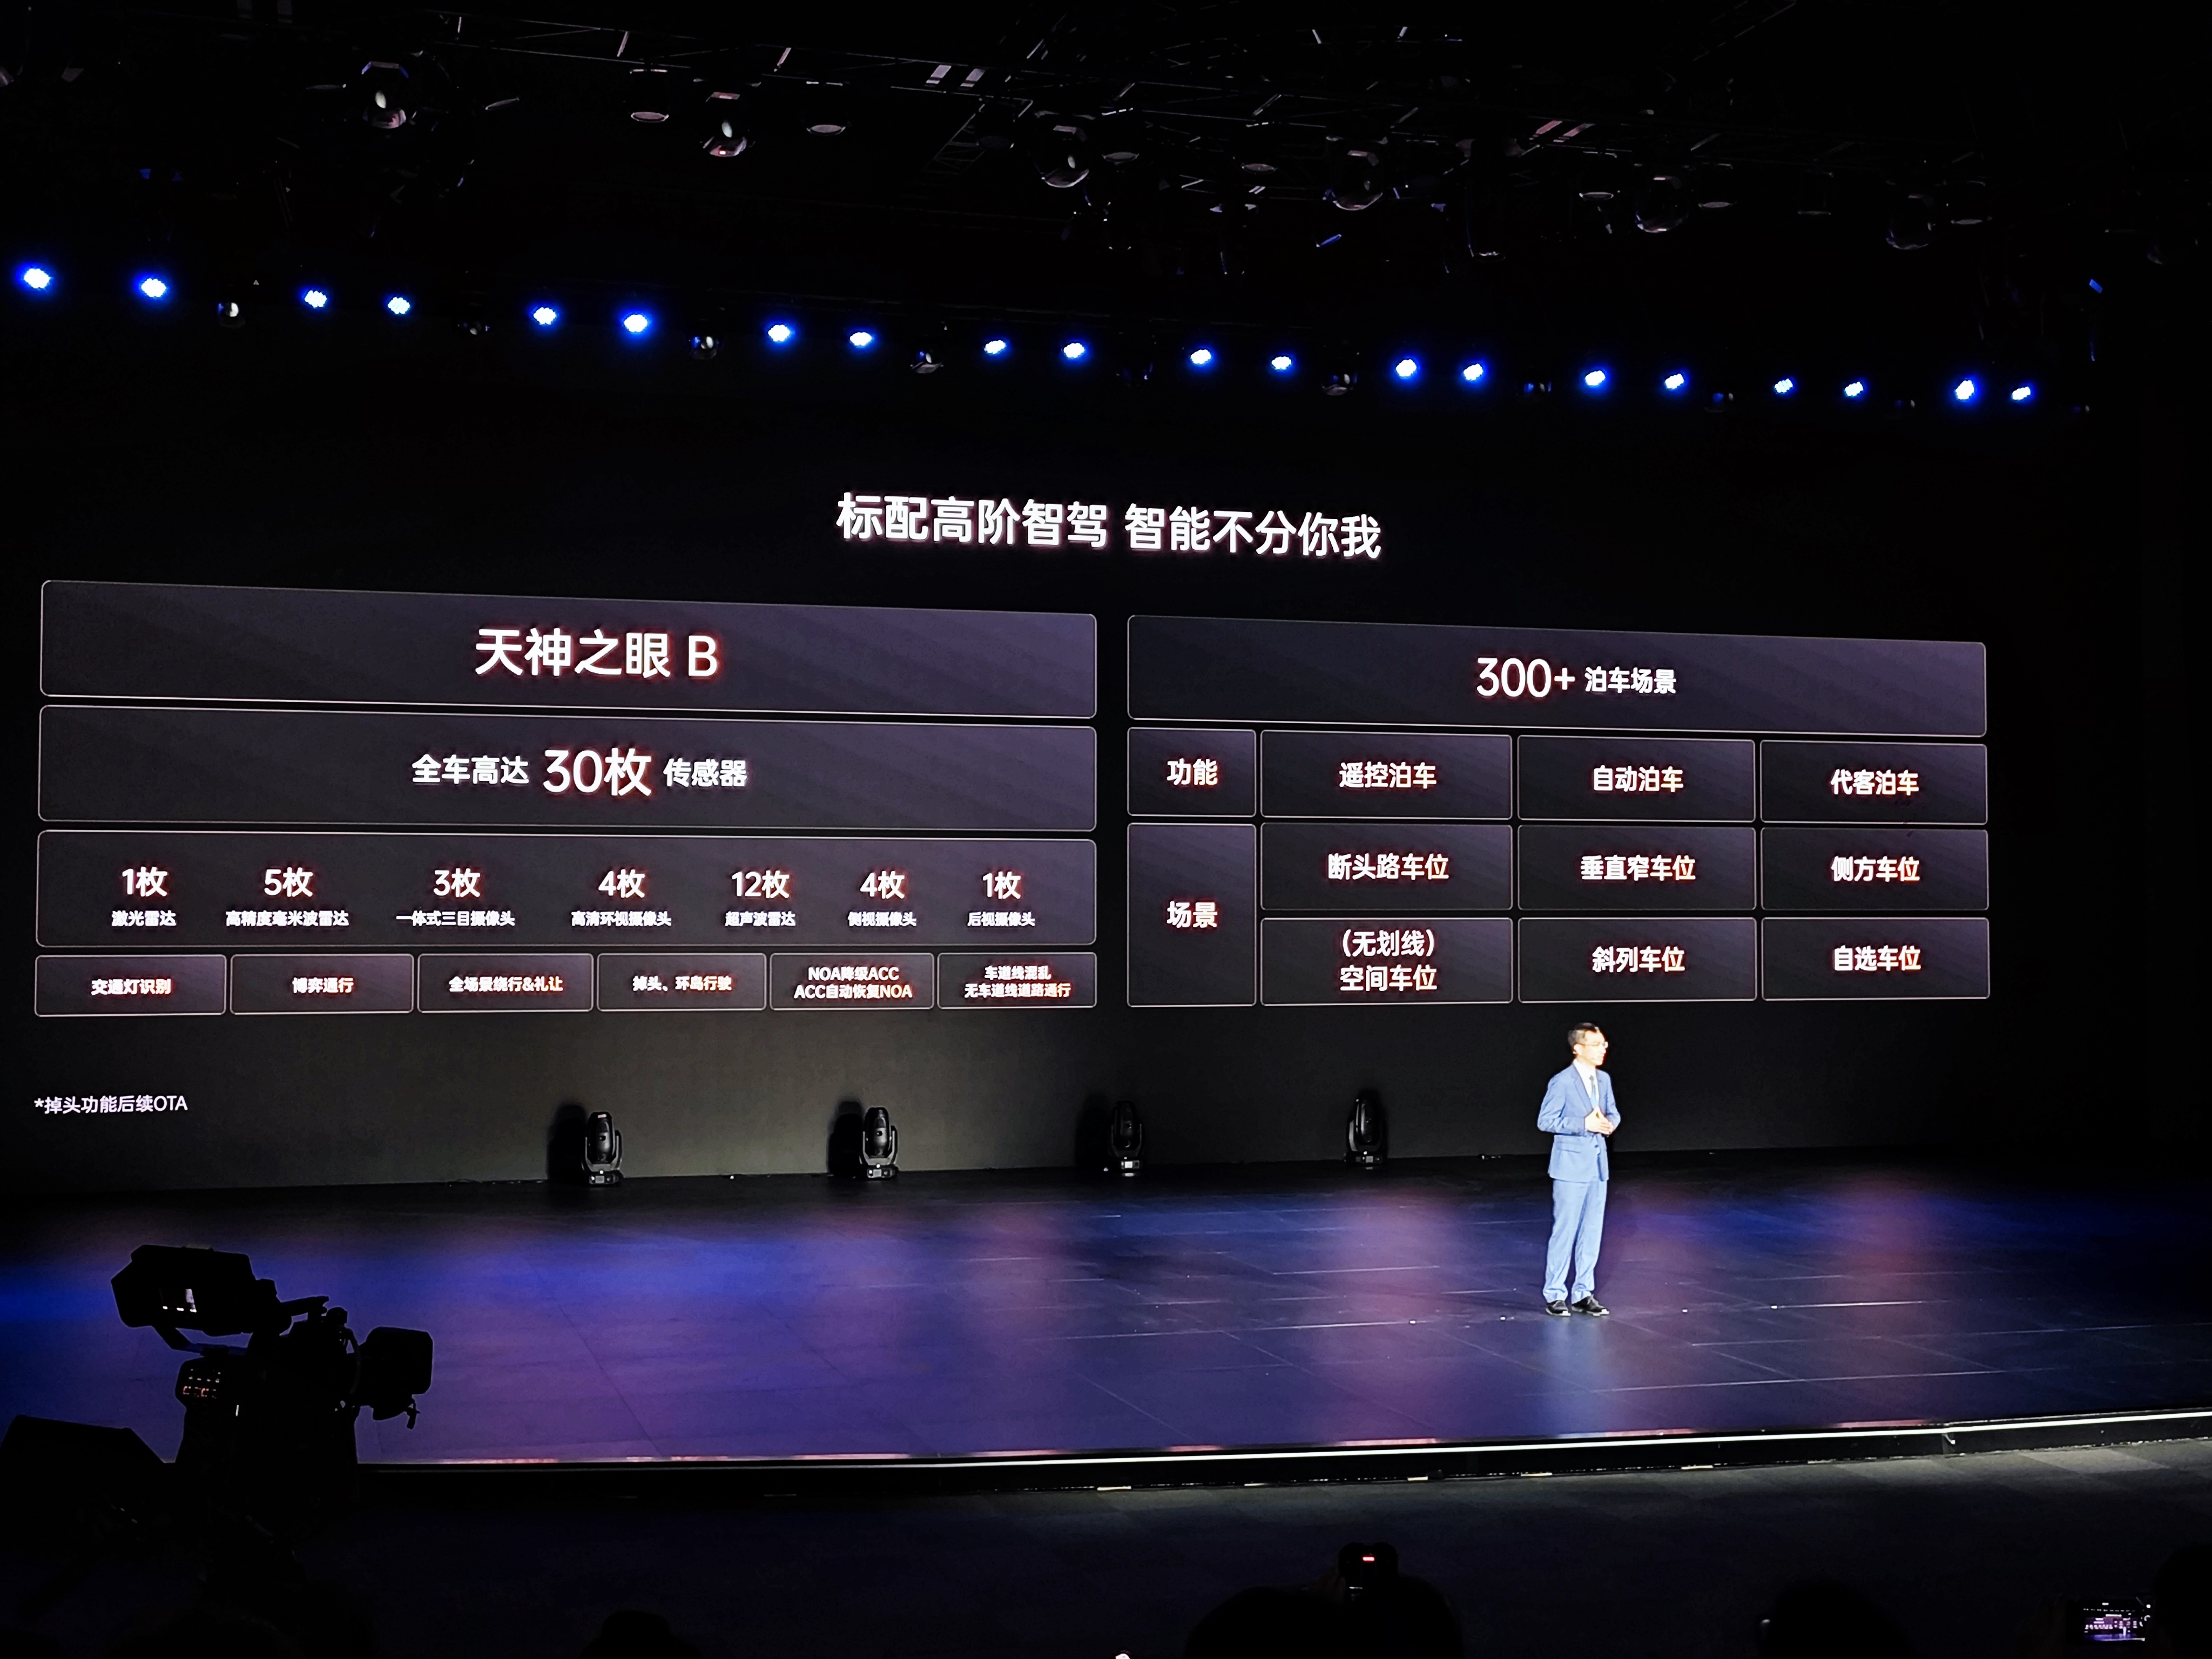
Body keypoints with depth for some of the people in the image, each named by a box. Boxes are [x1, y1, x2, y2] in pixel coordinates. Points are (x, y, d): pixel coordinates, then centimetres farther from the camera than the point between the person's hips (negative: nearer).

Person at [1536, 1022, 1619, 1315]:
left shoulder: (1604, 1079, 8)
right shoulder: (1561, 1083, -13)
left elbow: (1613, 1112, 18)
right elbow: (1545, 1121, -14)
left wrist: (1610, 1123, -6)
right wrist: (1584, 1125, -20)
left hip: (1598, 1165, 7)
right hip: (1571, 1165, -7)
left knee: (1592, 1232, 10)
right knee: (1565, 1231, -3)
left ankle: (1583, 1294, 18)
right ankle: (1554, 1295, 6)